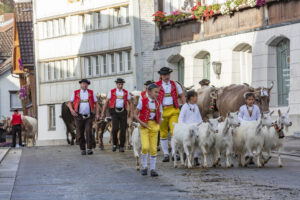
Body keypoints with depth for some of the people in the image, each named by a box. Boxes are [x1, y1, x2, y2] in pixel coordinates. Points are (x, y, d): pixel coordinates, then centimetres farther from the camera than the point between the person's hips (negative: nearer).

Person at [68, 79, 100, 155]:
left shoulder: (91, 93, 5)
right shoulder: (75, 93, 4)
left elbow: (96, 104, 8)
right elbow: (70, 103, 8)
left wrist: (97, 114, -5)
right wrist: (72, 110, -13)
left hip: (88, 117, 0)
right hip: (79, 117, 1)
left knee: (89, 132, -18)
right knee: (80, 134, -1)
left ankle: (89, 149, -17)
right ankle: (83, 149, 14)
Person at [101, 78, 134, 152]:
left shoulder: (126, 92, 9)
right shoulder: (112, 92, 5)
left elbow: (130, 103, 13)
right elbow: (106, 102, 7)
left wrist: (132, 113, 3)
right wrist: (103, 113, 2)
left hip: (123, 112, 2)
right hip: (114, 112, -2)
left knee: (123, 130, -1)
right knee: (115, 128, -16)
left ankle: (121, 147, 9)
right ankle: (114, 144, 4)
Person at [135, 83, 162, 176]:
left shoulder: (158, 104, 5)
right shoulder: (143, 101, -6)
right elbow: (136, 114, -2)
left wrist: (158, 124, 2)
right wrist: (141, 123, -14)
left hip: (154, 126, 4)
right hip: (144, 126, -4)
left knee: (154, 149, 2)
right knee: (145, 147, -16)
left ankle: (152, 169, 11)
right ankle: (144, 167, 4)